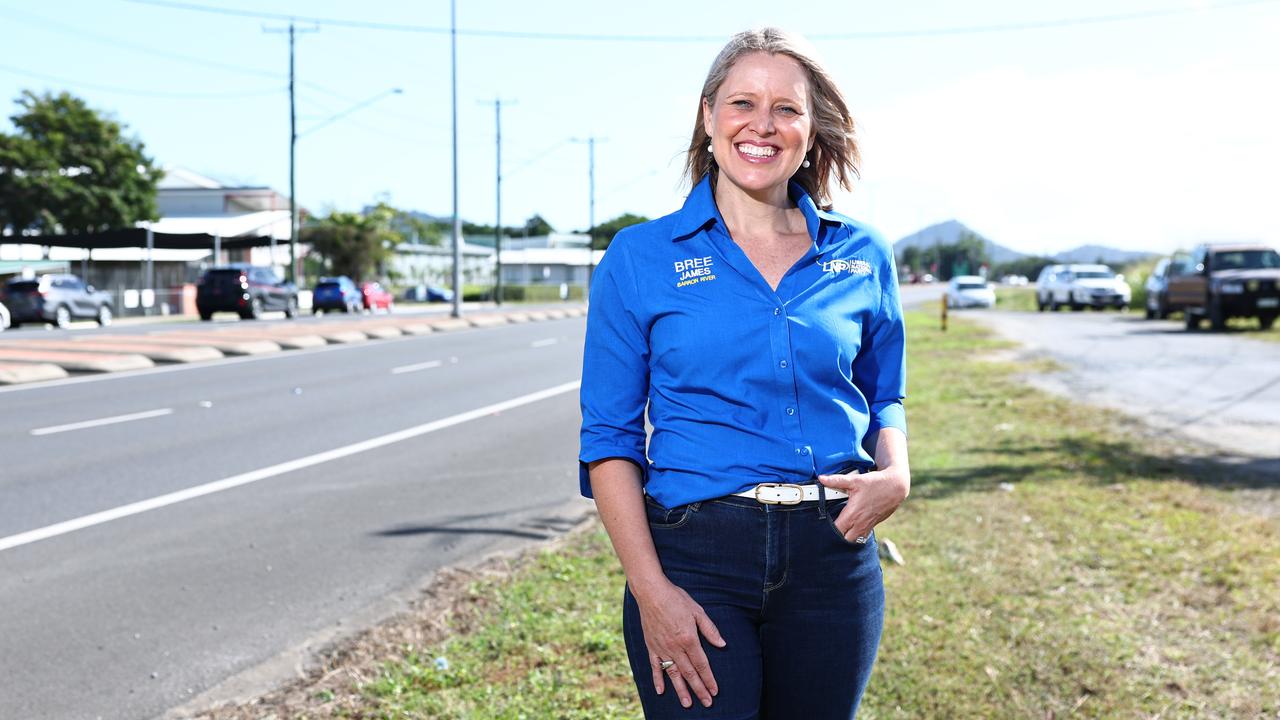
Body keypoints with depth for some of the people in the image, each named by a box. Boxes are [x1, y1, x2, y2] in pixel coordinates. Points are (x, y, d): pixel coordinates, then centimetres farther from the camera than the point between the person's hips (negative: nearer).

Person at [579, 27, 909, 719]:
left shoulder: (863, 256, 5)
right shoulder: (639, 257, -2)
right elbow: (609, 438, -3)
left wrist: (895, 474, -5)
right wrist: (650, 589, -13)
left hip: (833, 557, 3)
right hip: (696, 556, -3)